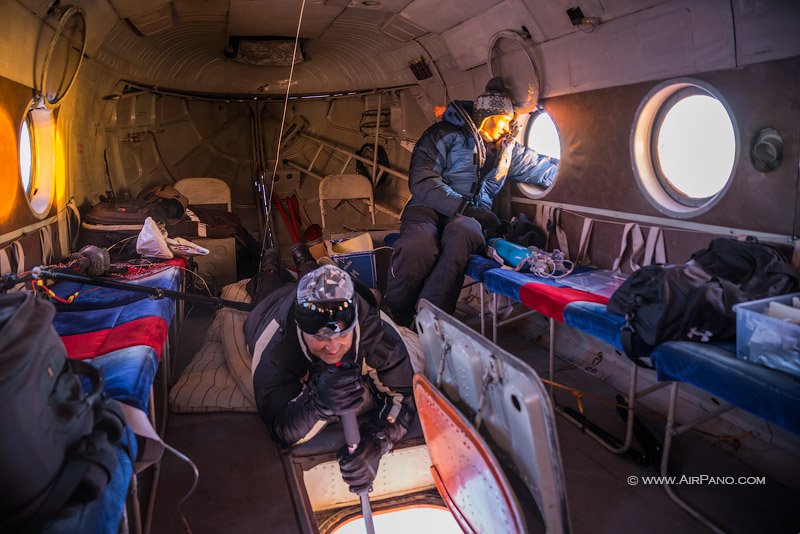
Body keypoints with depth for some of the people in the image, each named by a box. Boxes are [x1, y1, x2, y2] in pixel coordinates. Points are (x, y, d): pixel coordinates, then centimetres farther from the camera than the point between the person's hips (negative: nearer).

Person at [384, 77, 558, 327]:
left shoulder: (509, 149, 25)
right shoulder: (446, 133, 3)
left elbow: (545, 168, 31)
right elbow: (421, 180, -10)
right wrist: (463, 207, -18)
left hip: (472, 215, 4)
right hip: (430, 208, -3)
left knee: (462, 234, -39)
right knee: (418, 248, -41)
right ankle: (393, 324, -19)